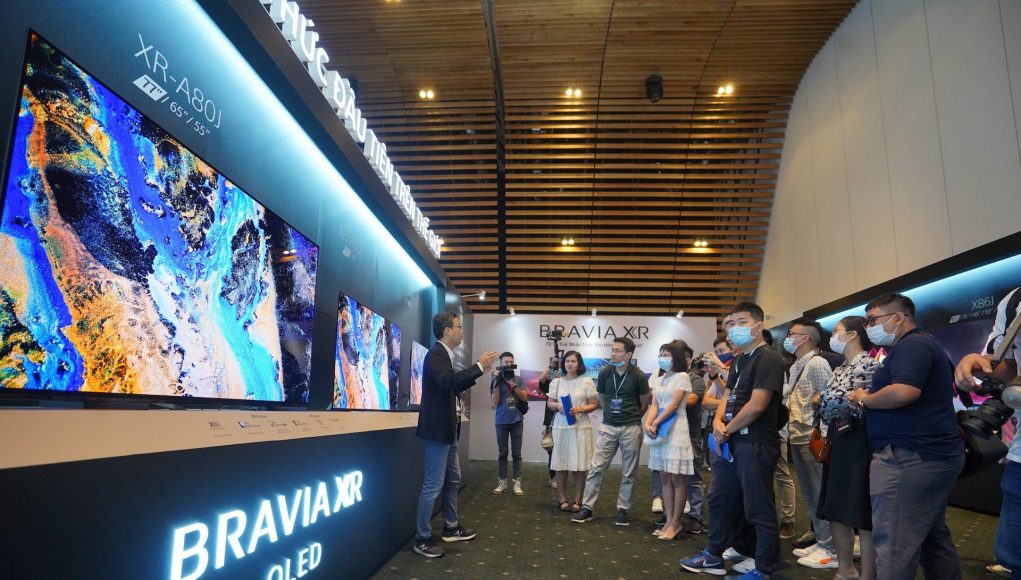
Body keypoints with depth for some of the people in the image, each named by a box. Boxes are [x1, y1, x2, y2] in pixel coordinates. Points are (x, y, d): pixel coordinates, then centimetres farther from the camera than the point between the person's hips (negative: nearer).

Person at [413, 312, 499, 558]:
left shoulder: (443, 354, 13)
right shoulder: (436, 353, -16)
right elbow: (448, 382, -33)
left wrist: (477, 372, 13)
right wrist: (478, 366, -27)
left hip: (448, 429, 10)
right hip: (437, 429, -10)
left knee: (452, 480, 19)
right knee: (433, 484, -3)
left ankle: (451, 528, 32)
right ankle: (422, 539, 8)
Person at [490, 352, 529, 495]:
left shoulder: (518, 379, 4)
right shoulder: (496, 381, 1)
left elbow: (525, 398, -2)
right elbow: (495, 402, -8)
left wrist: (513, 384, -13)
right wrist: (497, 381, -13)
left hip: (517, 420, 1)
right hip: (501, 421, 0)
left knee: (516, 453, 2)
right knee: (503, 453, 4)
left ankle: (517, 482, 4)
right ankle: (502, 482, 11)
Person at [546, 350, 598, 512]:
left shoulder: (586, 381, 0)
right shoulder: (556, 382, 8)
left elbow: (594, 404, 1)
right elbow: (549, 402, 13)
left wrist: (580, 409, -16)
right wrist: (558, 406, -8)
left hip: (580, 427, -2)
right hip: (561, 427, 2)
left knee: (579, 466, 0)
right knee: (561, 465, 3)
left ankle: (577, 501, 11)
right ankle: (563, 500, 15)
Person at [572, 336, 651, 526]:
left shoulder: (638, 376, -8)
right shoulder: (605, 373, -2)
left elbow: (644, 403, 5)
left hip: (631, 428, -2)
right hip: (608, 427, 2)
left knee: (628, 472, 7)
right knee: (596, 468, 0)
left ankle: (623, 509, 20)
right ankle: (587, 508, 7)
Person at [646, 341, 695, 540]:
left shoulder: (682, 377, -5)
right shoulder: (658, 379, 15)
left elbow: (674, 405, -12)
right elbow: (654, 405, 8)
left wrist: (655, 423, -11)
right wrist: (648, 424, -9)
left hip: (676, 431, -7)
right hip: (660, 431, 7)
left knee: (676, 478, -3)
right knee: (664, 477, 7)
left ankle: (675, 523, 4)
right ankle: (669, 521, 13)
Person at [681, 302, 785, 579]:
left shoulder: (768, 358, -14)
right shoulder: (740, 360, 16)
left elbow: (756, 405, -21)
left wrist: (727, 430, -10)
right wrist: (718, 422, -3)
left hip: (755, 444, -9)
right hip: (729, 442, 9)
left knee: (758, 509, 2)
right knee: (720, 499, 17)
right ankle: (714, 556, 32)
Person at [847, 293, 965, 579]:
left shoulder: (912, 344, -13)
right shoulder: (922, 344, 21)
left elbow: (904, 392, -28)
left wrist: (864, 399, -12)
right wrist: (870, 400, 12)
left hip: (911, 457, -11)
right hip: (932, 454, 11)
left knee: (894, 546, -8)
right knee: (934, 539, 19)